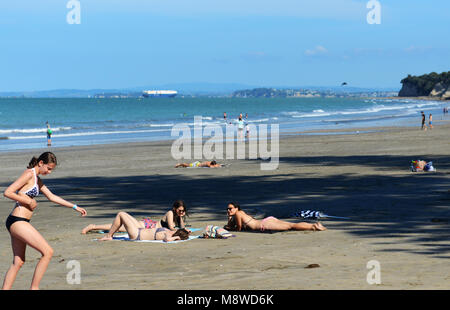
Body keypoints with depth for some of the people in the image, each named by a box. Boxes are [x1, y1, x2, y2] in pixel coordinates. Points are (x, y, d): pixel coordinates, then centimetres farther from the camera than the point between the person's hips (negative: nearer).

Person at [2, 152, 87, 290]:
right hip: (18, 222, -10)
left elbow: (52, 197, 26)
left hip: (17, 223, 10)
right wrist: (28, 201, -11)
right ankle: (34, 288, -6)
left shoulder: (37, 179, 18)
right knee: (48, 252, -10)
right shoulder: (29, 174, -12)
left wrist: (75, 207, 25)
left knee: (18, 262, 12)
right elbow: (7, 192, -18)